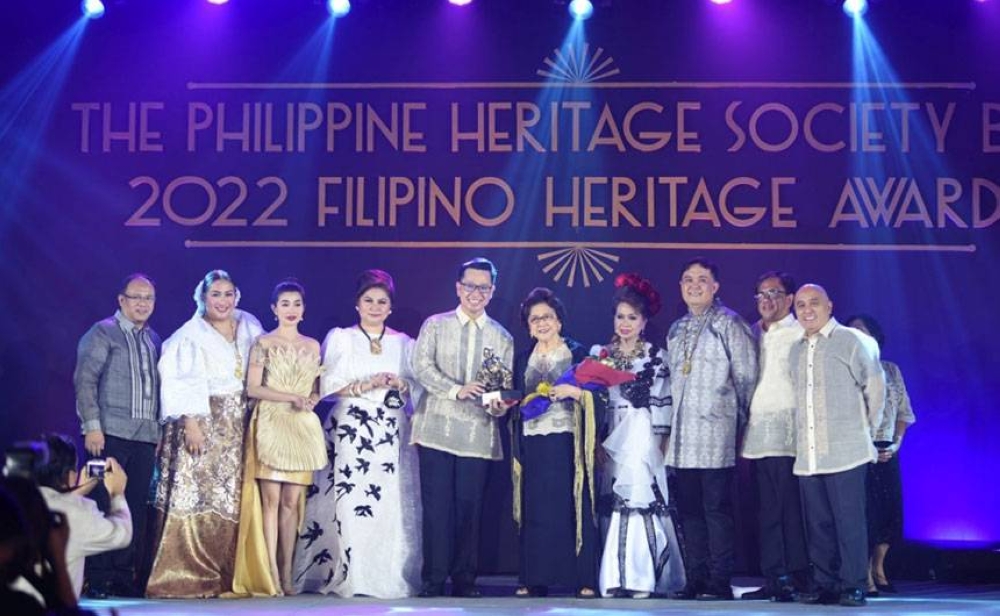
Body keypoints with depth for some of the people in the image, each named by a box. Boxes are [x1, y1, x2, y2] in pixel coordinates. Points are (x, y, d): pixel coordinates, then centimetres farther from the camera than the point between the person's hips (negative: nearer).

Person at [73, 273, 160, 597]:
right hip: (110, 434, -6)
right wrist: (92, 425, -13)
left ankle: (124, 577, 6)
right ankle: (97, 579, -3)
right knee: (105, 505, -7)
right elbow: (84, 380, -6)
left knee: (135, 509, 2)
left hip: (145, 436, 6)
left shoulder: (153, 340, 18)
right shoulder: (102, 333, 1)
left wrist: (159, 431, 12)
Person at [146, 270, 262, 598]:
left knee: (230, 502, 3)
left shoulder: (249, 327, 12)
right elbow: (179, 383, -8)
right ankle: (185, 577, -8)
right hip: (200, 421, -5)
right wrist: (190, 423, -18)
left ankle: (223, 576, 7)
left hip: (237, 426, 5)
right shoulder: (190, 335, -2)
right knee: (193, 497, -10)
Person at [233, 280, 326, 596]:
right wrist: (291, 397, -15)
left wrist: (311, 400, -5)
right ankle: (270, 574, -8)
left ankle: (286, 572, 5)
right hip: (270, 424, -3)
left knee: (291, 502, 2)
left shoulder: (313, 346, 14)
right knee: (271, 500, -7)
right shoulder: (264, 343, 2)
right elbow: (253, 388, -5)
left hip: (302, 427, 4)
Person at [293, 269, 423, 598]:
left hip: (392, 432, 2)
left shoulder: (403, 343, 14)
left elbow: (417, 389, 10)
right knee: (349, 502, -10)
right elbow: (329, 385, -2)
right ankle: (349, 577, -8)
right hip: (349, 429, -2)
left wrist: (400, 385, -10)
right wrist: (367, 384, -12)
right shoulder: (340, 338, 7)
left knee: (391, 504, -4)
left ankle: (388, 577, -1)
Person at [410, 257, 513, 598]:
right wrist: (456, 390, -17)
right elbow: (421, 366, -4)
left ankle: (464, 579, 9)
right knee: (436, 505, -3)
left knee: (469, 506, 2)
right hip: (437, 427, -1)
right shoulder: (435, 325, 8)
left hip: (479, 433, 2)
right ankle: (434, 578, 1)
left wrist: (499, 405, -14)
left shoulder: (502, 337, 14)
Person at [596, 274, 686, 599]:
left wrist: (661, 442, -5)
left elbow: (662, 404, 1)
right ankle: (615, 578, 2)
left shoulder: (656, 356, 3)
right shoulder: (600, 354, 12)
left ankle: (642, 578, -8)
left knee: (642, 503, -10)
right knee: (612, 506, 0)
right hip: (610, 438, 3)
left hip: (642, 438, -3)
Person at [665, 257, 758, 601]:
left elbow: (746, 377, -3)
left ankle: (720, 582, -3)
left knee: (717, 509, -5)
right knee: (689, 509, 7)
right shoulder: (676, 330, 17)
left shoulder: (729, 324, -3)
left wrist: (739, 418, 1)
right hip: (684, 436, 7)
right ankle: (696, 580, 12)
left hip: (715, 434, -6)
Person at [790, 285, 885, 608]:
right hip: (808, 454, 6)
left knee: (849, 520, -5)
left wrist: (867, 428, 7)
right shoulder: (796, 350, 15)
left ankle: (852, 585, 0)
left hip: (845, 451, -6)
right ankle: (825, 584, 13)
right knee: (817, 523, 7)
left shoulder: (851, 341, -2)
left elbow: (875, 386, 2)